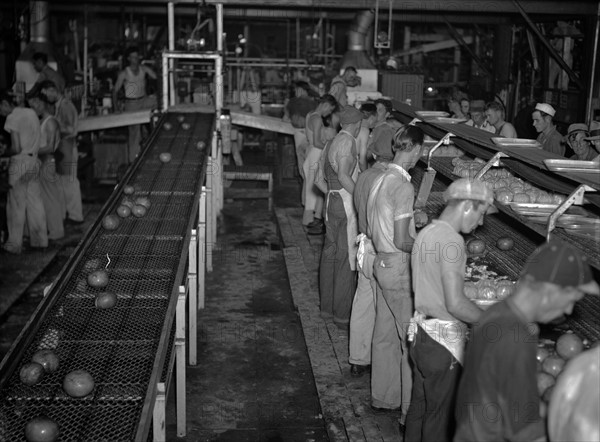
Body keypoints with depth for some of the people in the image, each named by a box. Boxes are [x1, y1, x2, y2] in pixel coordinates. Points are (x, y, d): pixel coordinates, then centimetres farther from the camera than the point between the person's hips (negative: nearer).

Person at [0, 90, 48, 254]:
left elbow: (16, 148, -17)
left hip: (20, 162, -7)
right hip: (34, 161, 7)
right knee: (35, 203, 13)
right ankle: (40, 240, 19)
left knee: (16, 205, 1)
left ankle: (14, 245, 7)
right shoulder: (31, 112, 10)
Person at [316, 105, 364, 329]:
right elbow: (343, 175, -23)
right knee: (347, 259, -5)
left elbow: (320, 180, 18)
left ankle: (327, 307, 25)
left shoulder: (330, 143, 16)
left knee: (330, 254, 15)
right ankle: (342, 315, -1)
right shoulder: (347, 141, -11)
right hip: (346, 203, -10)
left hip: (331, 202, 10)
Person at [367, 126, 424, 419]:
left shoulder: (382, 179, 8)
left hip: (382, 261, 9)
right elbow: (402, 241, -23)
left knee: (385, 334, 17)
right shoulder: (403, 185, -20)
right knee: (411, 338, 0)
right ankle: (410, 409, 7)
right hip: (400, 266, -9)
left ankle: (382, 397, 29)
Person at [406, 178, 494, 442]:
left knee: (420, 406, 20)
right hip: (443, 341, -9)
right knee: (440, 413, 5)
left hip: (422, 333, 9)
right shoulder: (451, 240, -19)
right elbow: (455, 303, -23)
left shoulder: (426, 233, 9)